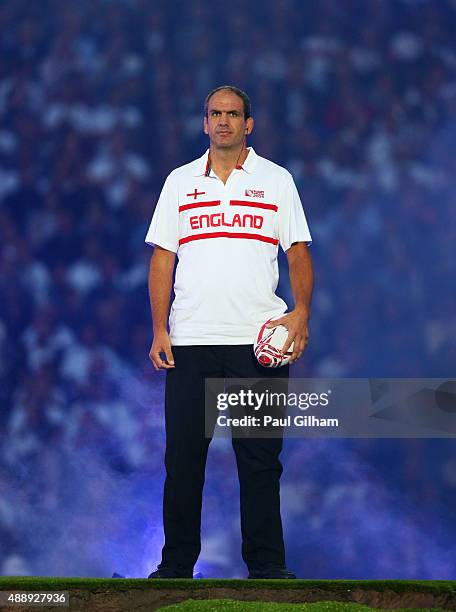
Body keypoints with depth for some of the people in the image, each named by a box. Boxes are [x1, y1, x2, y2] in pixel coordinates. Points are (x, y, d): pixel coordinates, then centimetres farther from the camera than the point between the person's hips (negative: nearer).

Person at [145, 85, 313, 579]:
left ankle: (266, 564, 5)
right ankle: (177, 564, 10)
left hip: (259, 339, -1)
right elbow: (162, 258, 10)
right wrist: (159, 329, 0)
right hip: (190, 339, 1)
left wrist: (301, 312, -11)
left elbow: (298, 252, 5)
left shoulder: (277, 180, 8)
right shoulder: (180, 182, 12)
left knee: (260, 459, 0)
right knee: (183, 456, 2)